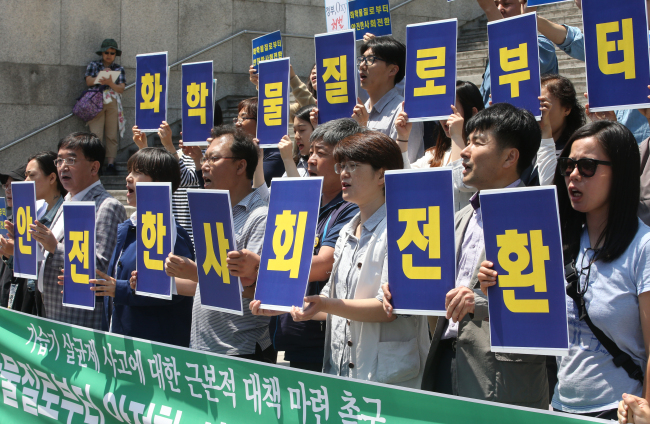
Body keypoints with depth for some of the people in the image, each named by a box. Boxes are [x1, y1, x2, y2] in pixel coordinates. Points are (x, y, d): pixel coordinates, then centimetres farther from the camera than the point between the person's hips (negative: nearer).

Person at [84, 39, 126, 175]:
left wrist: (110, 83, -15)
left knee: (112, 135, -5)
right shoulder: (93, 66, 17)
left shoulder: (119, 69, 17)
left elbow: (121, 88, 3)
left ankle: (111, 164, -6)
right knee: (96, 134, -11)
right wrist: (102, 76, -9)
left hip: (113, 103, 1)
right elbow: (89, 81, 2)